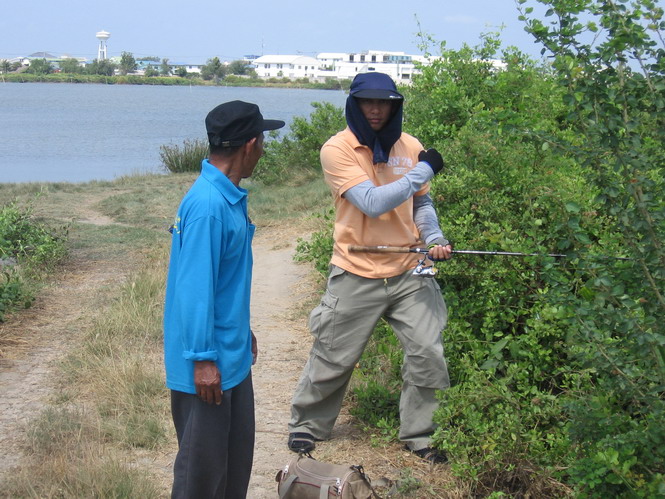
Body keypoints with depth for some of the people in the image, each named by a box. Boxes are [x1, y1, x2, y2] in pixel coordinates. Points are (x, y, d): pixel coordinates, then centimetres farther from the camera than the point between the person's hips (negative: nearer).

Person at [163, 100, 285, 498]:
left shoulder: (231, 197, 7)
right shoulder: (207, 205, -24)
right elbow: (195, 287, -24)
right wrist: (203, 359, -22)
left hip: (233, 355, 10)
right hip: (209, 363, -10)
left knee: (238, 456, 19)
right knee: (203, 465, 2)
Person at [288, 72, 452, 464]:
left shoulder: (410, 147, 3)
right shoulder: (338, 149, -12)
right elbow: (372, 202, -22)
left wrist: (434, 237, -3)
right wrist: (423, 170, -17)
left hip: (409, 272, 4)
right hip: (357, 275, -4)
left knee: (429, 354, 3)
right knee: (334, 357, 9)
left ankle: (420, 434, 21)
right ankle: (308, 424, 31)